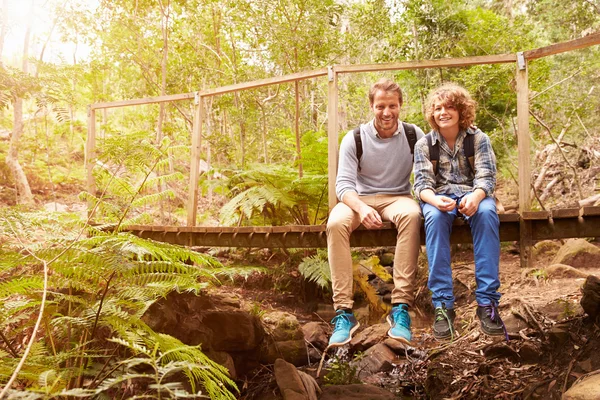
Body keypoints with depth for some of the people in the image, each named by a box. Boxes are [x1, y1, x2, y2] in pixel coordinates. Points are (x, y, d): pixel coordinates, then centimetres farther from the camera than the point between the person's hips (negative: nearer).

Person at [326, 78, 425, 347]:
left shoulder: (414, 136, 1)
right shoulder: (354, 139, -3)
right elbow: (344, 184, -10)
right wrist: (361, 208, -32)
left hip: (398, 198, 0)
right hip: (360, 199, 0)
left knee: (411, 215, -37)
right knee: (336, 222, -34)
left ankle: (401, 308, -37)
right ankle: (344, 311, -33)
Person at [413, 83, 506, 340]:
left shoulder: (478, 139, 3)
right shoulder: (424, 144, 4)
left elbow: (486, 176, -6)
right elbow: (422, 183, -5)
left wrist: (476, 196, -31)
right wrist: (434, 200, -30)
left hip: (473, 195, 0)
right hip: (439, 198, 0)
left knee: (487, 213, -36)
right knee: (435, 217, -36)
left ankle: (487, 301, -36)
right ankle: (443, 304, -37)